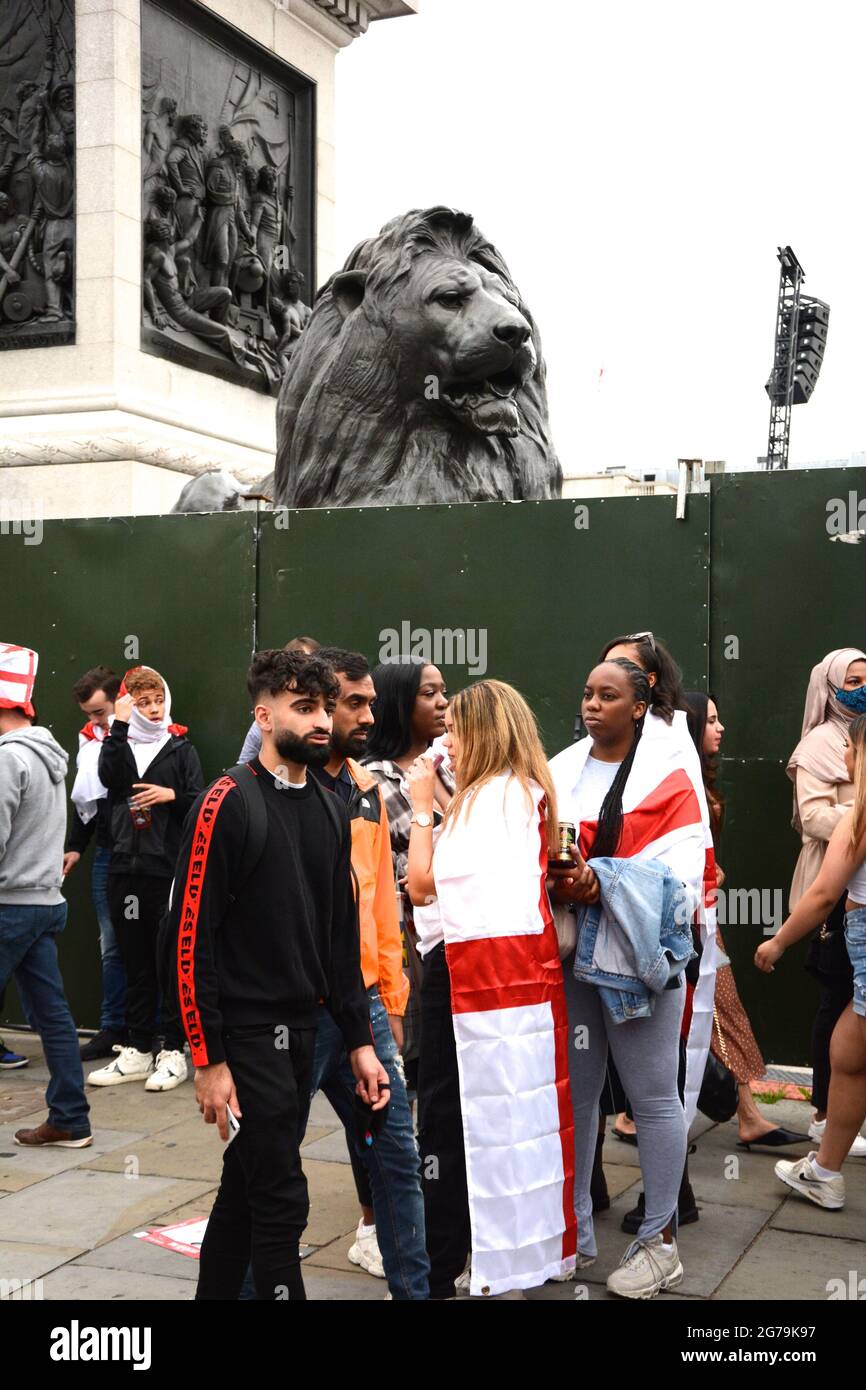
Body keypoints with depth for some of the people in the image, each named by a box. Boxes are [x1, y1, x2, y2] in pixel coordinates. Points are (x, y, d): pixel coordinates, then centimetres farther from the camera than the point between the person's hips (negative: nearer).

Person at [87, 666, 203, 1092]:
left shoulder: (180, 748, 5)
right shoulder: (119, 745, 11)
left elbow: (200, 803, 1)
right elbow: (110, 777, -11)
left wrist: (171, 795, -16)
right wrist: (120, 725, -13)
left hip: (169, 868, -3)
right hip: (126, 867, 3)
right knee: (135, 962, 9)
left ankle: (172, 1051, 7)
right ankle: (138, 1050, 17)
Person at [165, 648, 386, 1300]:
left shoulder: (331, 811, 10)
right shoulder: (228, 803, -11)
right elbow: (192, 936, -14)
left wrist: (360, 1040, 10)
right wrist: (208, 1058, -16)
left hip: (303, 1031, 7)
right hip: (247, 1034, -7)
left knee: (246, 1189, 16)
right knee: (281, 1199, -4)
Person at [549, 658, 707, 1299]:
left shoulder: (668, 776, -4)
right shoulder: (560, 772, 9)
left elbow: (680, 877, -12)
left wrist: (601, 882, -23)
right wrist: (556, 880, -13)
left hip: (638, 956, -4)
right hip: (569, 953, 4)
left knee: (653, 1097, 3)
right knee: (573, 1090, 9)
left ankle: (660, 1240, 15)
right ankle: (574, 1230, 21)